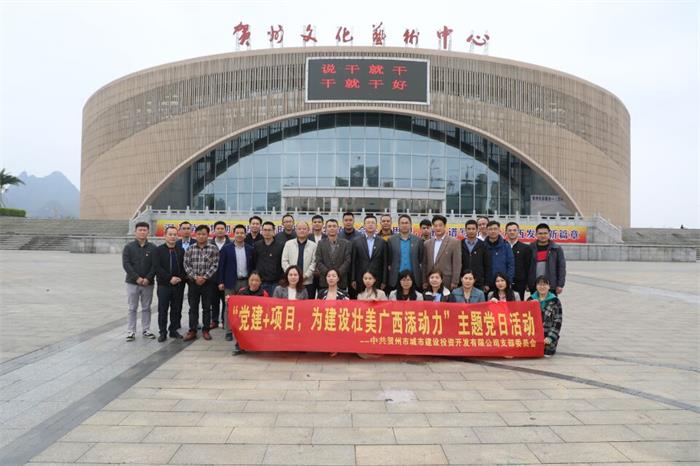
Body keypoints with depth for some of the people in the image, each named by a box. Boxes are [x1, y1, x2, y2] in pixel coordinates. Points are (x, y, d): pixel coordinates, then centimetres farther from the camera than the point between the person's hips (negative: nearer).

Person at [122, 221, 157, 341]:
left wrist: (148, 278, -13)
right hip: (132, 282, -1)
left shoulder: (153, 248, 3)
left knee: (146, 308, 9)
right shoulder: (129, 247, 1)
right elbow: (126, 264, -6)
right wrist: (137, 278, -15)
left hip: (148, 283, 1)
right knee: (132, 308, 4)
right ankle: (131, 331, 11)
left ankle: (146, 330, 18)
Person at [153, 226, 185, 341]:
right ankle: (162, 332, 11)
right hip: (164, 285, -3)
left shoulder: (181, 251, 10)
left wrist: (180, 278, -8)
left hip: (179, 285, 3)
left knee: (177, 310, 7)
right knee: (162, 310, 2)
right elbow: (157, 267, -9)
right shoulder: (159, 250, 0)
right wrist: (170, 278, -16)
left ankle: (173, 330, 19)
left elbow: (185, 267, 10)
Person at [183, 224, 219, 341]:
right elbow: (186, 264, 0)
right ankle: (192, 331, 14)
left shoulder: (213, 249, -2)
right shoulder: (190, 249, 4)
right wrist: (195, 277, -11)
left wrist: (204, 277, -13)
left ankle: (205, 330, 17)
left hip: (208, 282, -2)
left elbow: (215, 265, -6)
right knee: (193, 308, 7)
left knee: (207, 308, 7)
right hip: (193, 282, 2)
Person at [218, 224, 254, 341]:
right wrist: (221, 282, -4)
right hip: (231, 282, -2)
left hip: (246, 282, 2)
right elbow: (221, 266, 0)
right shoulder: (226, 248, 1)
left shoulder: (250, 249, 6)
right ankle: (228, 332, 8)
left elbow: (252, 266, 9)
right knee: (229, 307, 1)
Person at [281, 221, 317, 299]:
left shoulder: (313, 245, 6)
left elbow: (314, 263, 0)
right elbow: (284, 261, 5)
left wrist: (305, 275, -9)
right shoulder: (288, 244, 9)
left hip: (307, 282, 0)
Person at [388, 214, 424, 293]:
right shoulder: (391, 239, 5)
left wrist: (423, 281, 2)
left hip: (414, 278, 0)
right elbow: (388, 260, 4)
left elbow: (422, 260, 7)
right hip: (396, 279, 0)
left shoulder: (418, 240, 6)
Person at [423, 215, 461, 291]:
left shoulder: (454, 242, -1)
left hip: (447, 282, -3)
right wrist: (424, 281, 7)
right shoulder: (427, 243, 11)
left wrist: (454, 283, -8)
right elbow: (424, 264, 13)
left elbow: (457, 264, -4)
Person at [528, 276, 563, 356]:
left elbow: (557, 322, -3)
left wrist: (550, 337, -11)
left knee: (547, 351, -20)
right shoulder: (531, 300, 9)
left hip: (548, 335, -1)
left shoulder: (555, 301, 1)